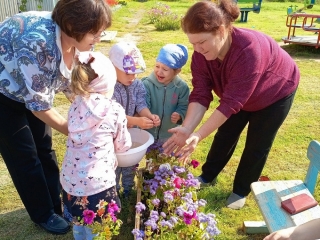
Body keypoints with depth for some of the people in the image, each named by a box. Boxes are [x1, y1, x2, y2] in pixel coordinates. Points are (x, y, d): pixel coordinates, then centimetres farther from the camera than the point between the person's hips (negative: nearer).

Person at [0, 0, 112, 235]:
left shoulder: (76, 40, -16)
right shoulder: (37, 41, -39)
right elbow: (39, 105, -31)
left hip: (33, 92, 7)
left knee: (45, 149, 12)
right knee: (25, 157, 4)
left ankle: (57, 205, 31)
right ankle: (44, 214, 24)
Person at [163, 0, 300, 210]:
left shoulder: (248, 50, -44)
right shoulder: (201, 54, -25)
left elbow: (231, 103, -42)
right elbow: (200, 95, -28)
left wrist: (198, 136, -44)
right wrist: (186, 129, -43)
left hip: (276, 92, -5)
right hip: (240, 95, 5)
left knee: (257, 145, 4)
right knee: (225, 135, 12)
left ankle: (241, 191, 25)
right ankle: (208, 176, 34)